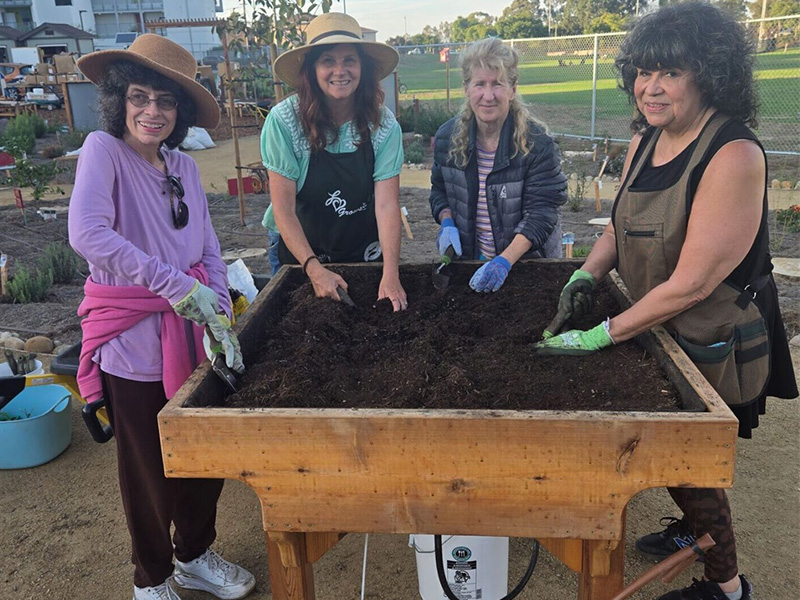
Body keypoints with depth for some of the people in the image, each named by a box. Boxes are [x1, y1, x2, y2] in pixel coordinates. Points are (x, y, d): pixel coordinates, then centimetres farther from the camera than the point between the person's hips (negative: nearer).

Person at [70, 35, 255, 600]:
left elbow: (210, 253, 5)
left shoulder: (184, 167, 7)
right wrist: (179, 285, -32)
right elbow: (87, 234, -28)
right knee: (149, 467, 11)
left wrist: (220, 317, -11)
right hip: (133, 340, -5)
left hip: (192, 335, 6)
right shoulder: (103, 150, -10)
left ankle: (196, 555, 43)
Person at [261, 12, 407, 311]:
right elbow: (283, 208, -20)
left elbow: (387, 204, -20)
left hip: (365, 254, 2)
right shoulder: (284, 120, -20)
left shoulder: (383, 125, -14)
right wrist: (314, 269, -29)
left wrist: (391, 273, -31)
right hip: (300, 252, -1)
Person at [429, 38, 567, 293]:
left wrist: (505, 260, -31)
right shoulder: (447, 137, -5)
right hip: (468, 258, 3)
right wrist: (447, 223, -10)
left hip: (526, 260, -3)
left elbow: (541, 212, -20)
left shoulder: (537, 144, -18)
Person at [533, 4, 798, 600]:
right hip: (661, 331, 7)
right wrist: (586, 274, -7)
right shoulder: (645, 141, -2)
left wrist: (602, 336, -24)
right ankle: (694, 529, 53)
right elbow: (621, 223, 11)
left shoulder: (734, 155, -27)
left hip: (716, 347, -7)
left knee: (688, 465, 10)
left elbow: (690, 283, -28)